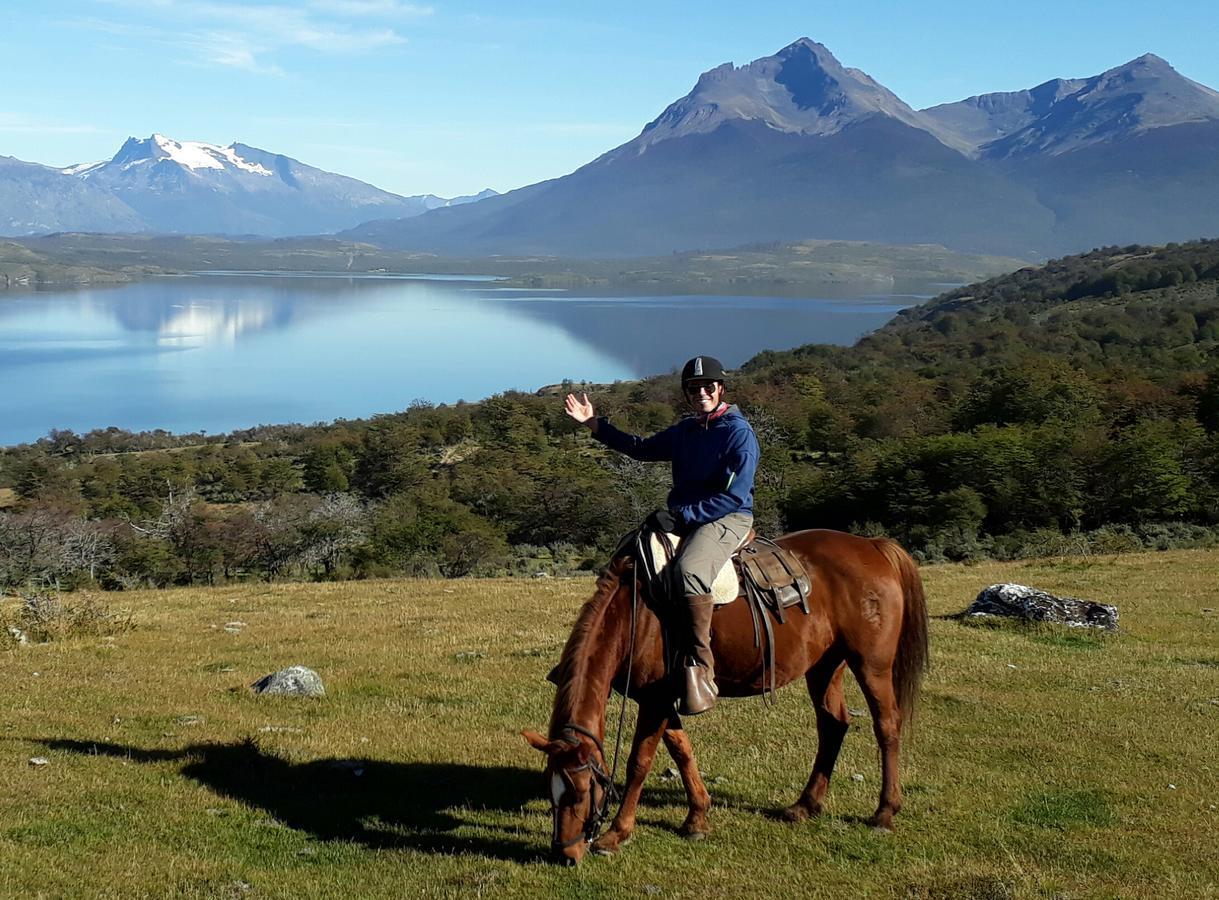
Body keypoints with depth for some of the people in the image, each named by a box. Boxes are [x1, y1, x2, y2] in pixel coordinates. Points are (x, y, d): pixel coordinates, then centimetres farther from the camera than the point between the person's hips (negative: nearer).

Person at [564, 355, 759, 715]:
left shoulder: (738, 432, -9)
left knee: (690, 568, -37)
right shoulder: (686, 430, 16)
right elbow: (643, 449, 29)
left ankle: (700, 670, -37)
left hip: (728, 520, -9)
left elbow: (734, 497, -16)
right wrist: (595, 424, 24)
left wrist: (680, 515, -19)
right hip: (682, 517, 9)